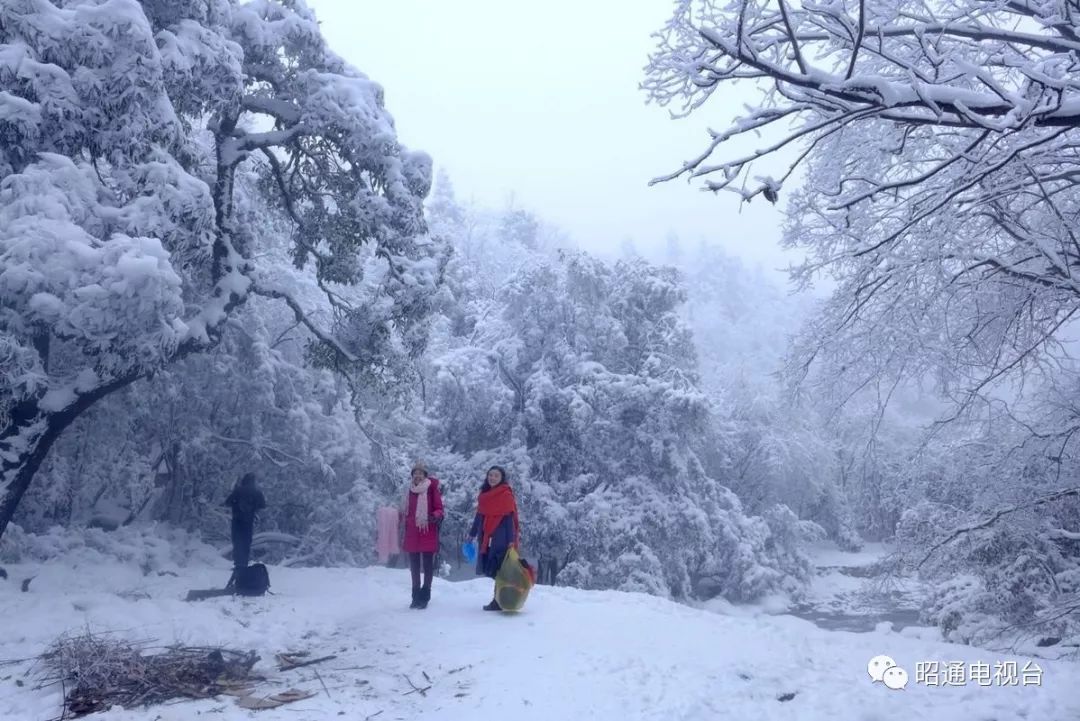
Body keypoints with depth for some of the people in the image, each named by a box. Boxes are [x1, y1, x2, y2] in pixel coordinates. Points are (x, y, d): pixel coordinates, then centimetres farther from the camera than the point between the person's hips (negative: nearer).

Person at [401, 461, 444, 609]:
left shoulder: (432, 489, -6)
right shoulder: (409, 491, 9)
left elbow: (439, 509, -6)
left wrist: (436, 516, -24)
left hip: (428, 533, -5)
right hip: (412, 533, 5)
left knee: (428, 565, 0)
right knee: (414, 566, 11)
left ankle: (424, 597, 7)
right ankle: (416, 596, 20)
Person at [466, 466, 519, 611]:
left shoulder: (506, 495, -8)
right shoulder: (485, 494, 13)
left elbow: (509, 518, -12)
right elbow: (479, 516, 20)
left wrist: (511, 540, -18)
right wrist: (472, 534, 21)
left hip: (501, 538, -7)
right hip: (487, 538, 7)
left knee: (498, 570, -8)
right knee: (491, 569, 7)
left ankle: (500, 601, -3)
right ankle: (499, 599, 15)